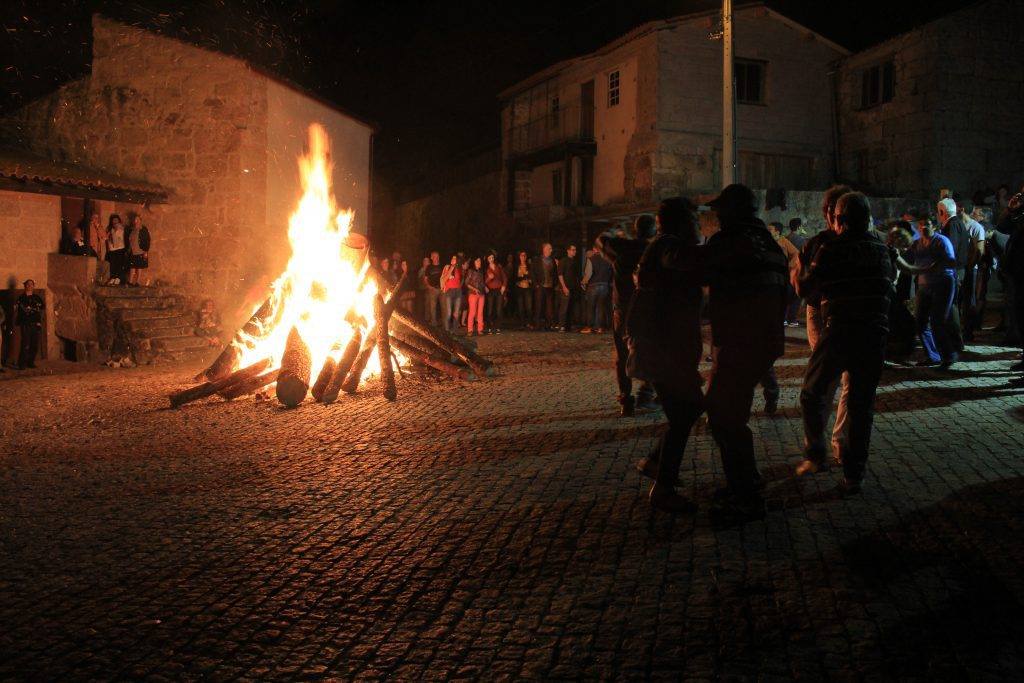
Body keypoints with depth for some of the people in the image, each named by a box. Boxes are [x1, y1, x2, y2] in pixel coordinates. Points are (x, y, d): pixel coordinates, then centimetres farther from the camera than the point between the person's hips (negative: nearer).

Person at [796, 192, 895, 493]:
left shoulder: (832, 249, -8)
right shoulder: (882, 248, 6)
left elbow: (805, 286, -1)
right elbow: (889, 281, 18)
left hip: (839, 332, -4)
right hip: (875, 334, 4)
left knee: (812, 392, 16)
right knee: (862, 406, 9)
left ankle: (816, 455, 10)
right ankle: (853, 476, 11)